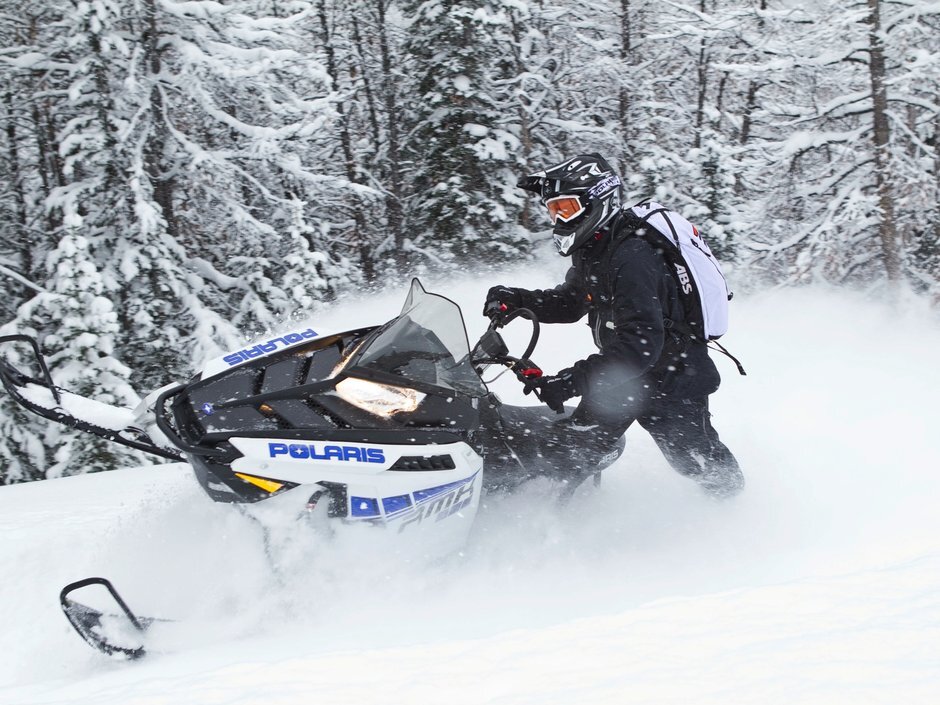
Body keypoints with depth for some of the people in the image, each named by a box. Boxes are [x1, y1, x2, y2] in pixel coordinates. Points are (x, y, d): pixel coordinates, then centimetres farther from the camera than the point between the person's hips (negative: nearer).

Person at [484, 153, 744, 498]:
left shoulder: (632, 257, -31)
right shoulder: (592, 251, -1)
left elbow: (641, 343, -38)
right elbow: (568, 302, 16)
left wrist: (569, 381, -39)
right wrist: (516, 299, -3)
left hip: (672, 382, -8)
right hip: (624, 376, 8)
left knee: (705, 465, 11)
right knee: (571, 448, 4)